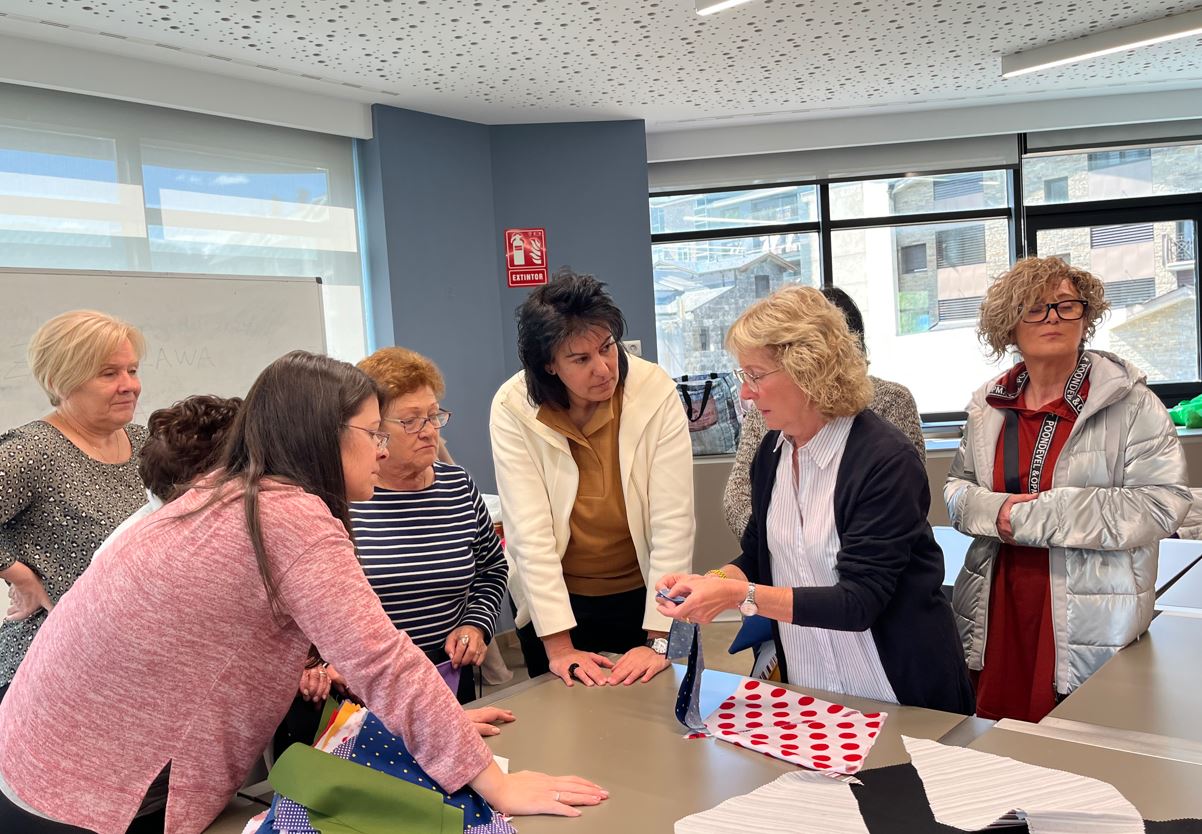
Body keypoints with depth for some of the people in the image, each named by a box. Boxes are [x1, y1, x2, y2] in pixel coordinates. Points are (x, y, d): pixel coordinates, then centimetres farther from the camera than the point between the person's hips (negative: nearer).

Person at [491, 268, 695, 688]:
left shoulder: (657, 393, -18)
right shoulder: (513, 408, -17)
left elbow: (673, 523, -20)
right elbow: (529, 532, -20)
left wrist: (658, 640, -23)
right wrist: (559, 645, -23)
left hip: (643, 597, 0)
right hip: (554, 604, 0)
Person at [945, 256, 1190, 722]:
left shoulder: (1130, 404, -6)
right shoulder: (988, 405, 8)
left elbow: (1162, 503, -14)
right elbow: (957, 489, 14)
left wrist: (1033, 514, -18)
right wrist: (997, 509, -10)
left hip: (1091, 623, -4)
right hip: (999, 610, 4)